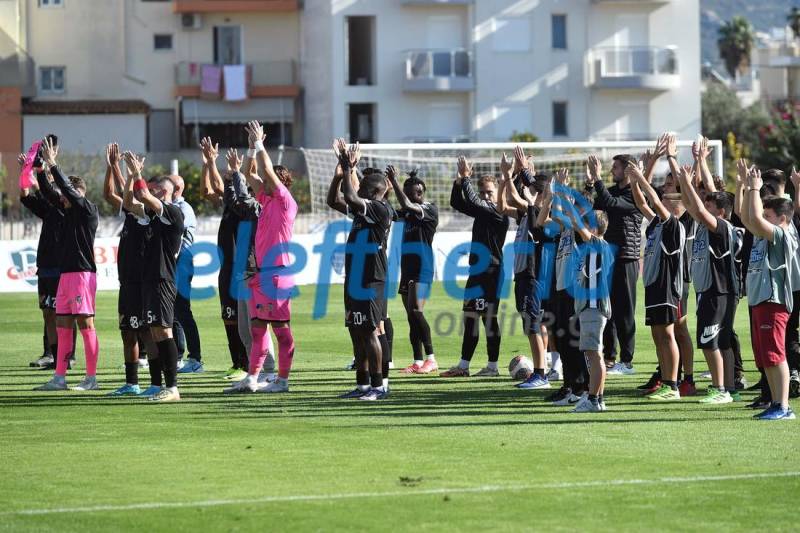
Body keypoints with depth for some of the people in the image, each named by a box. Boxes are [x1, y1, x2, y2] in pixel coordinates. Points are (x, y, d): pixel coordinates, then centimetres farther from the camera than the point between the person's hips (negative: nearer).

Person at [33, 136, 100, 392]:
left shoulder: (88, 209, -6)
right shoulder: (70, 211, 16)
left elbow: (68, 189, -17)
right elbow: (49, 193, 18)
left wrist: (52, 165, -15)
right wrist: (39, 170, 8)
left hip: (83, 273, -9)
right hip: (66, 273, 9)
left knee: (85, 324, -6)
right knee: (62, 326, 7)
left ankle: (91, 378, -4)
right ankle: (59, 378, 8)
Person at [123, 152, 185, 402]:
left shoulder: (173, 213, -9)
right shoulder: (155, 214, 18)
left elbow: (144, 195, -19)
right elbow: (129, 203, 20)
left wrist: (136, 171, -10)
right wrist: (133, 174, 12)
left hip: (162, 280, -10)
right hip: (149, 279, 10)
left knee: (162, 330, -13)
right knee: (155, 332, 9)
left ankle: (172, 387, -16)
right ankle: (165, 386, 12)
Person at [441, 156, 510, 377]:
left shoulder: (498, 212, -10)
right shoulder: (482, 212, 15)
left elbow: (473, 202, -21)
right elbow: (457, 203, 16)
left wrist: (466, 178, -14)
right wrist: (459, 182, 2)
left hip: (491, 271, -9)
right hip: (476, 270, 9)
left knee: (489, 318, -4)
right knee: (470, 318, 10)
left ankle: (492, 366, 2)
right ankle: (463, 366, 14)